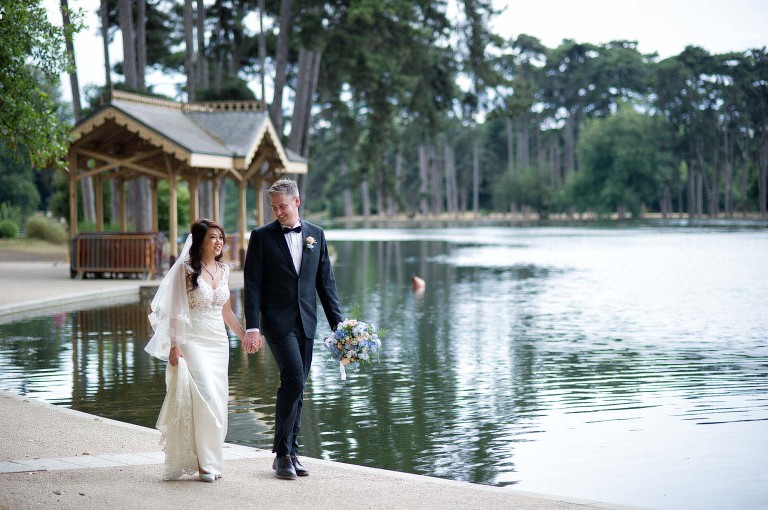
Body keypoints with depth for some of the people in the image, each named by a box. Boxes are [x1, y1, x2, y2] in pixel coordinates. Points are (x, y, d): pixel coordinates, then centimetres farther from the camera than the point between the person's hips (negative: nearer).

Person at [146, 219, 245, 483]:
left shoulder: (224, 270, 11)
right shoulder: (186, 269, -5)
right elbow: (176, 310, -8)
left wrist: (245, 335, 20)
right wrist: (174, 344, -15)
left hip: (218, 342, 6)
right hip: (192, 341, -6)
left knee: (217, 400, 5)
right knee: (205, 399, -15)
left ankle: (211, 460, 13)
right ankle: (206, 462, -9)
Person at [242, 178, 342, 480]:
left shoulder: (316, 235, 11)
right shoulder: (262, 237, 0)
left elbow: (325, 281, 13)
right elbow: (252, 285, -4)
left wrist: (336, 320, 7)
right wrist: (252, 327, -11)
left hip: (306, 323, 4)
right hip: (277, 321, -4)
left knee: (296, 387, 7)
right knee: (294, 380, -16)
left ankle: (289, 453, 15)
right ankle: (283, 453, -8)